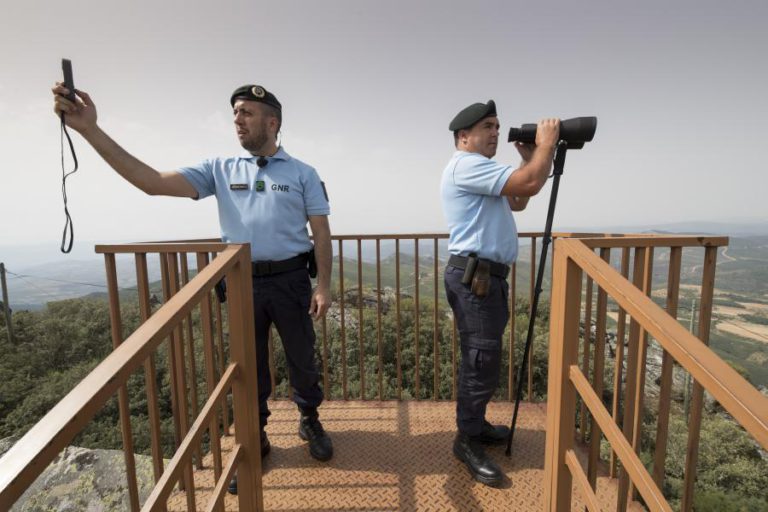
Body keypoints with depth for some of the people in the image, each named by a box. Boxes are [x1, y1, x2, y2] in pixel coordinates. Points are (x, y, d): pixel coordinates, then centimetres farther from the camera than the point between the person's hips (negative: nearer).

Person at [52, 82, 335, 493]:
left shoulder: (302, 173, 0)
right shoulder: (219, 170, 6)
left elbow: (321, 233, -2)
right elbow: (152, 182, -3)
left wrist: (323, 286, -8)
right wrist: (89, 130, -10)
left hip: (290, 281, -2)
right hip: (242, 284, 2)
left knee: (302, 360, 12)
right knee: (248, 366, 14)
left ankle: (310, 423, 38)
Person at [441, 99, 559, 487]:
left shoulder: (479, 169, 24)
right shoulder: (466, 165, -12)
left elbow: (518, 200, 25)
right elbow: (530, 183, -20)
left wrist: (530, 158, 16)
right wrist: (547, 141, -4)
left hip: (488, 275, 11)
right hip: (474, 276, -11)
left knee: (482, 359, 17)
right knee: (482, 361, -5)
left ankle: (475, 424, 32)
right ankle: (467, 441, 10)